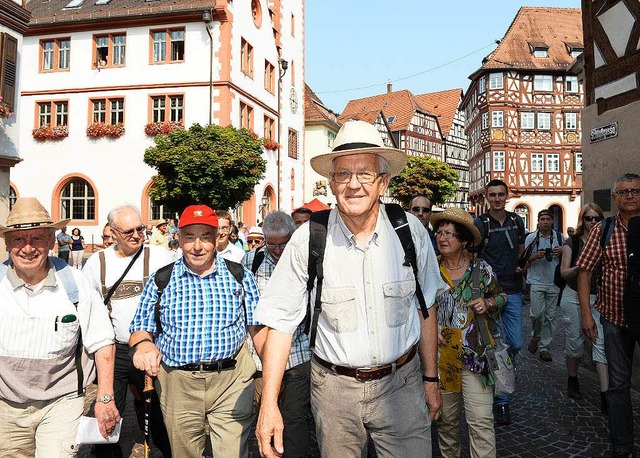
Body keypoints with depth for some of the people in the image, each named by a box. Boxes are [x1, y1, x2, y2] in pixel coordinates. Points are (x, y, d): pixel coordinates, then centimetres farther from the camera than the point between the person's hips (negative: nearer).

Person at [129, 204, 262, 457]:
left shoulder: (240, 276, 1)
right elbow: (140, 330, 6)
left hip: (232, 380, -1)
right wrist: (142, 344, -18)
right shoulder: (160, 280, 3)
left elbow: (258, 329, 5)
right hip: (177, 385, 2)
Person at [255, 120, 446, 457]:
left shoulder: (410, 231, -7)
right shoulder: (308, 240, -13)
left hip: (401, 382, 1)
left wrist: (431, 379, 8)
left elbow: (425, 308, 4)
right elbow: (281, 321, -9)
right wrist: (269, 404, -11)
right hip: (335, 388, -1)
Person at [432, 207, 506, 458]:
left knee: (481, 421, -4)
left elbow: (501, 296, 12)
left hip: (475, 355, -2)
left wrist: (488, 303, -9)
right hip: (441, 355, 2)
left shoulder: (481, 268, -1)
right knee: (446, 418, 14)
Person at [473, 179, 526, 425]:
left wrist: (522, 266, 4)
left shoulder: (517, 221, 10)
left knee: (516, 344, 6)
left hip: (513, 291, 4)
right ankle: (501, 400, 13)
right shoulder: (479, 224, -5)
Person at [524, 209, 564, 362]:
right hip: (536, 282, -2)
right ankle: (535, 336, 20)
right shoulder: (531, 238, 2)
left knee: (551, 316, 3)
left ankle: (544, 347, 13)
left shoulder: (559, 237, 8)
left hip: (554, 282, 2)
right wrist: (535, 256, -16)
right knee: (537, 313, -9)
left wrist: (562, 252, -6)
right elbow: (524, 260, 5)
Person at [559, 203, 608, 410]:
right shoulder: (572, 242, 0)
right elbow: (564, 272, -3)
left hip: (598, 298, 1)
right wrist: (580, 267, -22)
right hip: (574, 297, -1)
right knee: (575, 341, 7)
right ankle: (572, 380, 29)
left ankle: (605, 395, -8)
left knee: (601, 343, -8)